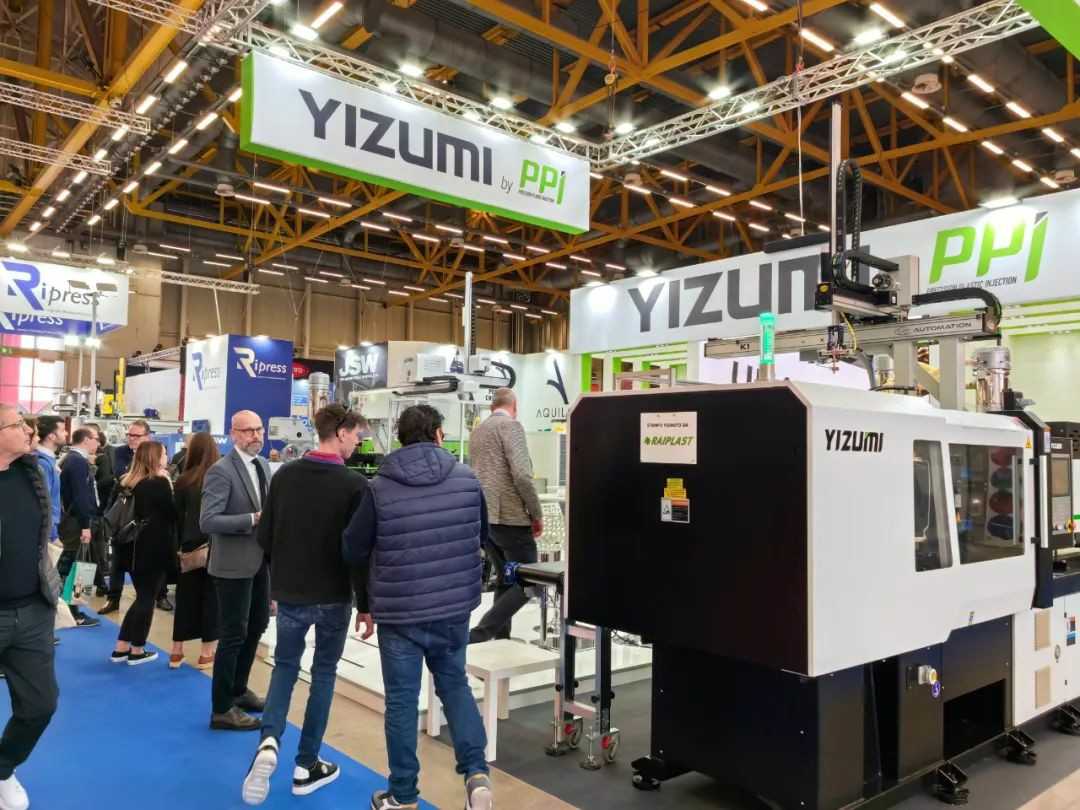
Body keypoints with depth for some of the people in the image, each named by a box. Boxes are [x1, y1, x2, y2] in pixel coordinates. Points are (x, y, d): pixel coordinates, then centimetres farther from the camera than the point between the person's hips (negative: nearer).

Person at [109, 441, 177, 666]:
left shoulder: (127, 482, 8)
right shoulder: (160, 482, -15)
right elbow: (172, 514, -10)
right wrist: (169, 486, -5)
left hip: (134, 547, 7)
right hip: (154, 549, -7)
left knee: (142, 597, 18)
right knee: (147, 598, 4)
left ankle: (121, 648, 18)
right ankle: (137, 652, 11)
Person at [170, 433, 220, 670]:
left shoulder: (184, 480, -2)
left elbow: (178, 517, 1)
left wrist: (178, 546, 8)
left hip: (191, 546, 2)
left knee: (186, 597, 11)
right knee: (212, 598, 6)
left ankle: (177, 652, 17)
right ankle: (207, 653, 10)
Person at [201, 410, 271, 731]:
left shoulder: (264, 465, 8)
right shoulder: (221, 470, -16)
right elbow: (208, 521, -22)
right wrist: (253, 519, -27)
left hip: (261, 559, 8)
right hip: (235, 564, -8)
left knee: (257, 626, 19)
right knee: (234, 634, 1)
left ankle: (238, 689, 38)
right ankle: (222, 709, 15)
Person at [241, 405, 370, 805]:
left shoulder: (285, 475, -2)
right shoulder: (355, 484, -15)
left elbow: (264, 536, 3)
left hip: (289, 593, 3)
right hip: (334, 597, -3)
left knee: (285, 665, 19)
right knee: (324, 673, 13)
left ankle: (268, 743, -3)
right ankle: (307, 766, 20)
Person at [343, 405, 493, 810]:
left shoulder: (379, 488, -13)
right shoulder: (468, 479, -5)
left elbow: (353, 551, -3)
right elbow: (483, 534, 11)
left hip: (400, 612, -2)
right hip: (455, 607, 3)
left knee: (402, 700, 12)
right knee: (454, 684, 22)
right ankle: (476, 772, 10)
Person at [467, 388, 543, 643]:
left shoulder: (477, 431, 17)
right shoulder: (511, 425, -8)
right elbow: (522, 475, -18)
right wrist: (537, 514, -9)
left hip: (483, 518, 8)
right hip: (510, 517, -8)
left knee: (505, 581, 18)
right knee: (526, 582, 0)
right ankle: (477, 636, -9)